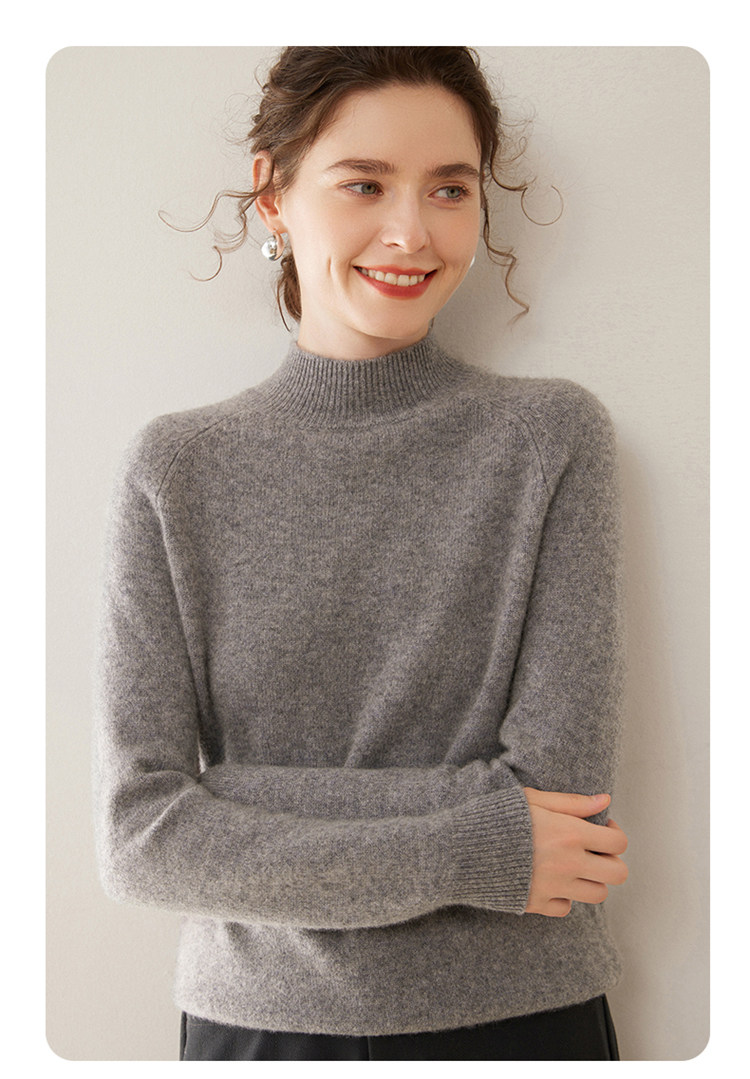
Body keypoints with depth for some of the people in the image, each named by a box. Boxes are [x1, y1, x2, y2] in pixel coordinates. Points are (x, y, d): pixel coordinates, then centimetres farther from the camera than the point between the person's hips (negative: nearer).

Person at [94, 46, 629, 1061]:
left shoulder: (553, 437, -8)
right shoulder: (178, 471, -6)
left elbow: (556, 791, -15)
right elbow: (139, 837, -12)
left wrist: (236, 806, -15)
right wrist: (472, 853, -17)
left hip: (520, 1013, 0)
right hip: (259, 1012, 1)